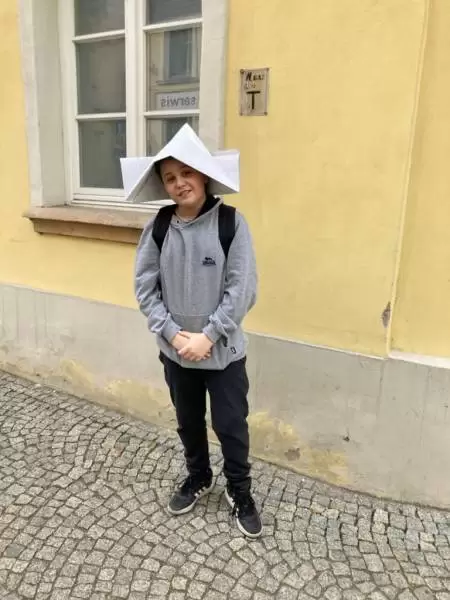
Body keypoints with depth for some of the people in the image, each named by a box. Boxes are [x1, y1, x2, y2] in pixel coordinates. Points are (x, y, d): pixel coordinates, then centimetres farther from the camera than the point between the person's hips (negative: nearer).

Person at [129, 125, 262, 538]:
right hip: (175, 350, 3)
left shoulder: (232, 223, -13)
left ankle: (240, 492, 35)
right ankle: (198, 479, 46)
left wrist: (207, 336, -17)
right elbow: (145, 288, -3)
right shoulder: (158, 228, -4)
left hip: (224, 351, -3)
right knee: (189, 422, 21)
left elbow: (243, 290, -14)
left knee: (231, 426, 10)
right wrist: (174, 334, -13)